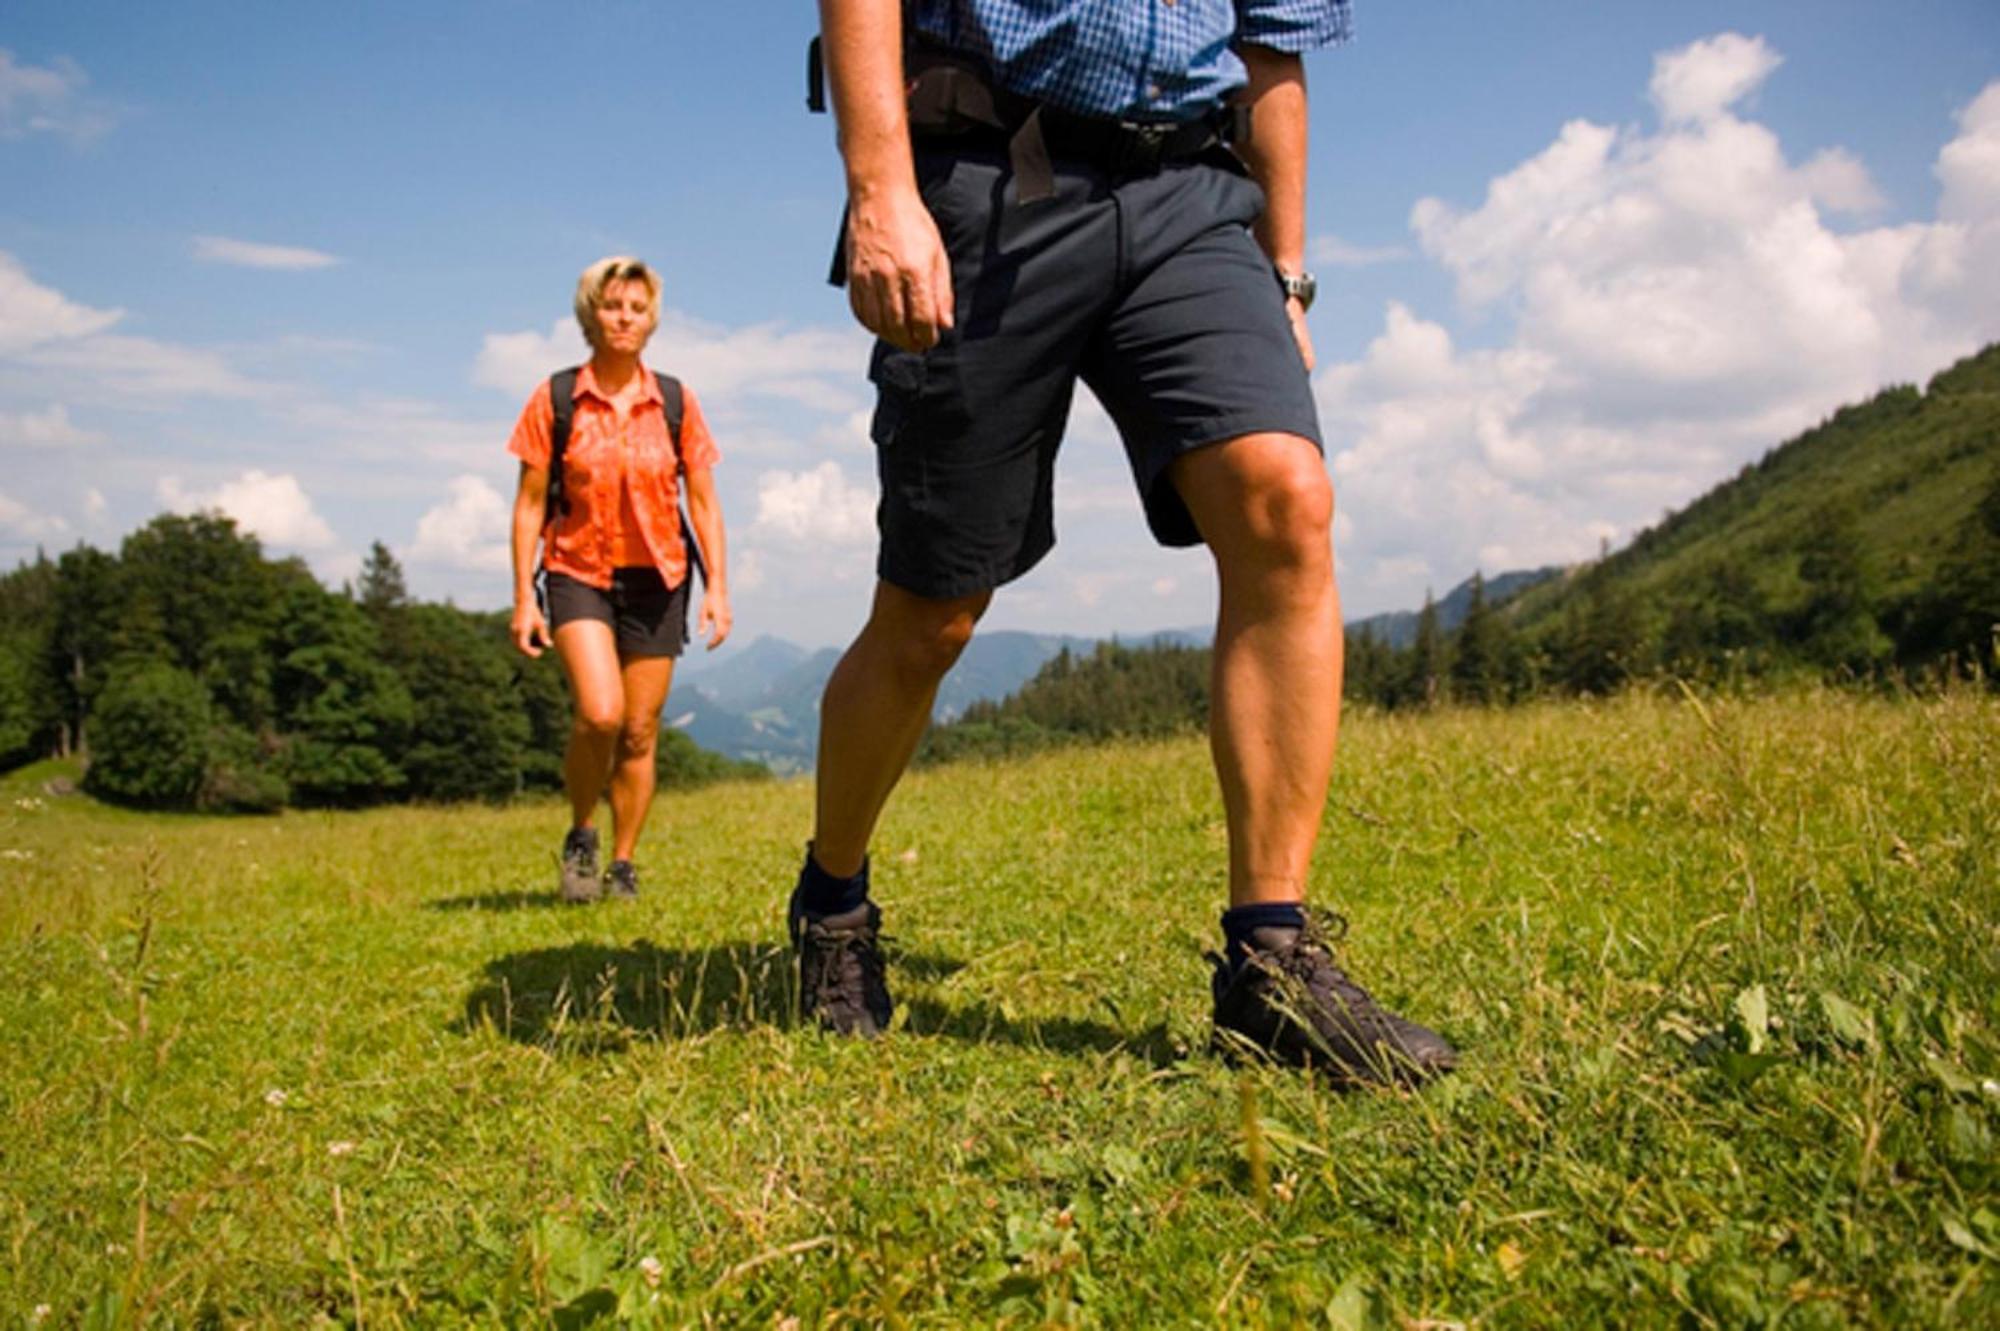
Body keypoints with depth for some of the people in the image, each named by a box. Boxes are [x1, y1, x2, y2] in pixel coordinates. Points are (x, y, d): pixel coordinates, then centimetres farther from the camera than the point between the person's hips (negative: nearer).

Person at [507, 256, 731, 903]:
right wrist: (523, 597, -4)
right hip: (579, 574, -2)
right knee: (599, 714, -21)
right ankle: (580, 835, 5)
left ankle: (623, 865, 19)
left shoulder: (675, 401, 4)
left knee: (640, 731, 3)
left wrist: (717, 587, -2)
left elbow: (704, 502, 6)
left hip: (656, 579, 2)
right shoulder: (554, 400, 0)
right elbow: (530, 503, 1)